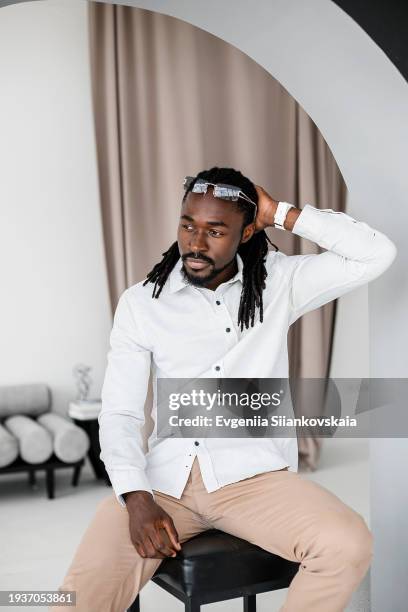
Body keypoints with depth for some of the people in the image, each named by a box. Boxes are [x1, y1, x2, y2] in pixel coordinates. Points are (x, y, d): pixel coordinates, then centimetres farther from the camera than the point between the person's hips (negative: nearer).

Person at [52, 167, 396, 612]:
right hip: (164, 476, 0)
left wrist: (280, 214, -6)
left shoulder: (279, 282, 3)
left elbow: (377, 255, -7)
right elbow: (119, 414, 0)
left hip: (254, 474, 1)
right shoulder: (140, 301, 3)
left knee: (349, 546, -26)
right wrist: (137, 500, -16)